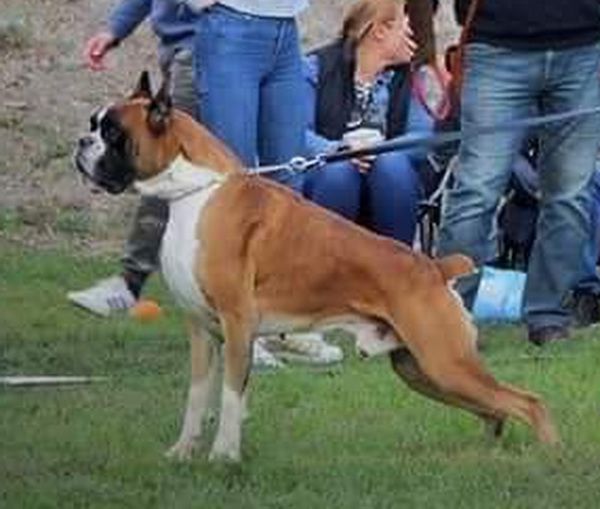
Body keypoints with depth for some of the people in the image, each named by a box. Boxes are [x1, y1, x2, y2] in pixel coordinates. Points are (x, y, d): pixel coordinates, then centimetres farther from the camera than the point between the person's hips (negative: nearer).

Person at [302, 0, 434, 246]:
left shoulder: (409, 77, 8)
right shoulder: (318, 67, 0)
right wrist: (338, 150, -28)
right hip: (323, 177, -2)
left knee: (392, 165, -29)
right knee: (338, 170, -33)